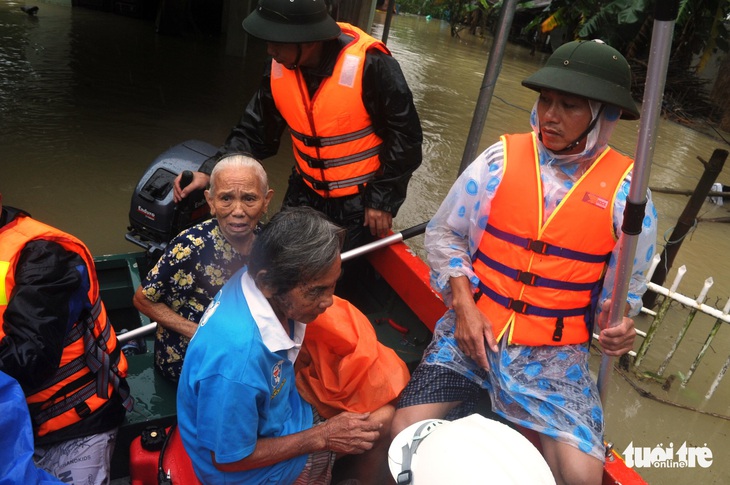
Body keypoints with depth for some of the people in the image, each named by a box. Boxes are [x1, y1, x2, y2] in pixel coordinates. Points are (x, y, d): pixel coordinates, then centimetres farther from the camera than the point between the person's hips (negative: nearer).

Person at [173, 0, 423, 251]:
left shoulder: (369, 65, -26)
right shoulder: (279, 68, -7)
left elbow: (405, 134, -17)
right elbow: (256, 131, 0)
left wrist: (382, 198, -14)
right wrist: (210, 172, -14)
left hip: (360, 203, -5)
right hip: (304, 194, 5)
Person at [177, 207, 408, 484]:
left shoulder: (262, 279, -18)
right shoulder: (236, 360, -39)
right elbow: (230, 460, -24)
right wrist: (321, 437, -18)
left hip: (279, 408, 6)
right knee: (383, 430, -2)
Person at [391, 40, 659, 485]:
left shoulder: (625, 190, -4)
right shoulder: (502, 158, -4)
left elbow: (625, 285, 9)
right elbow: (444, 233, 5)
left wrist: (620, 324, -12)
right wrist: (464, 305, -6)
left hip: (555, 352, 0)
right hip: (473, 329, 1)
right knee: (407, 433, -13)